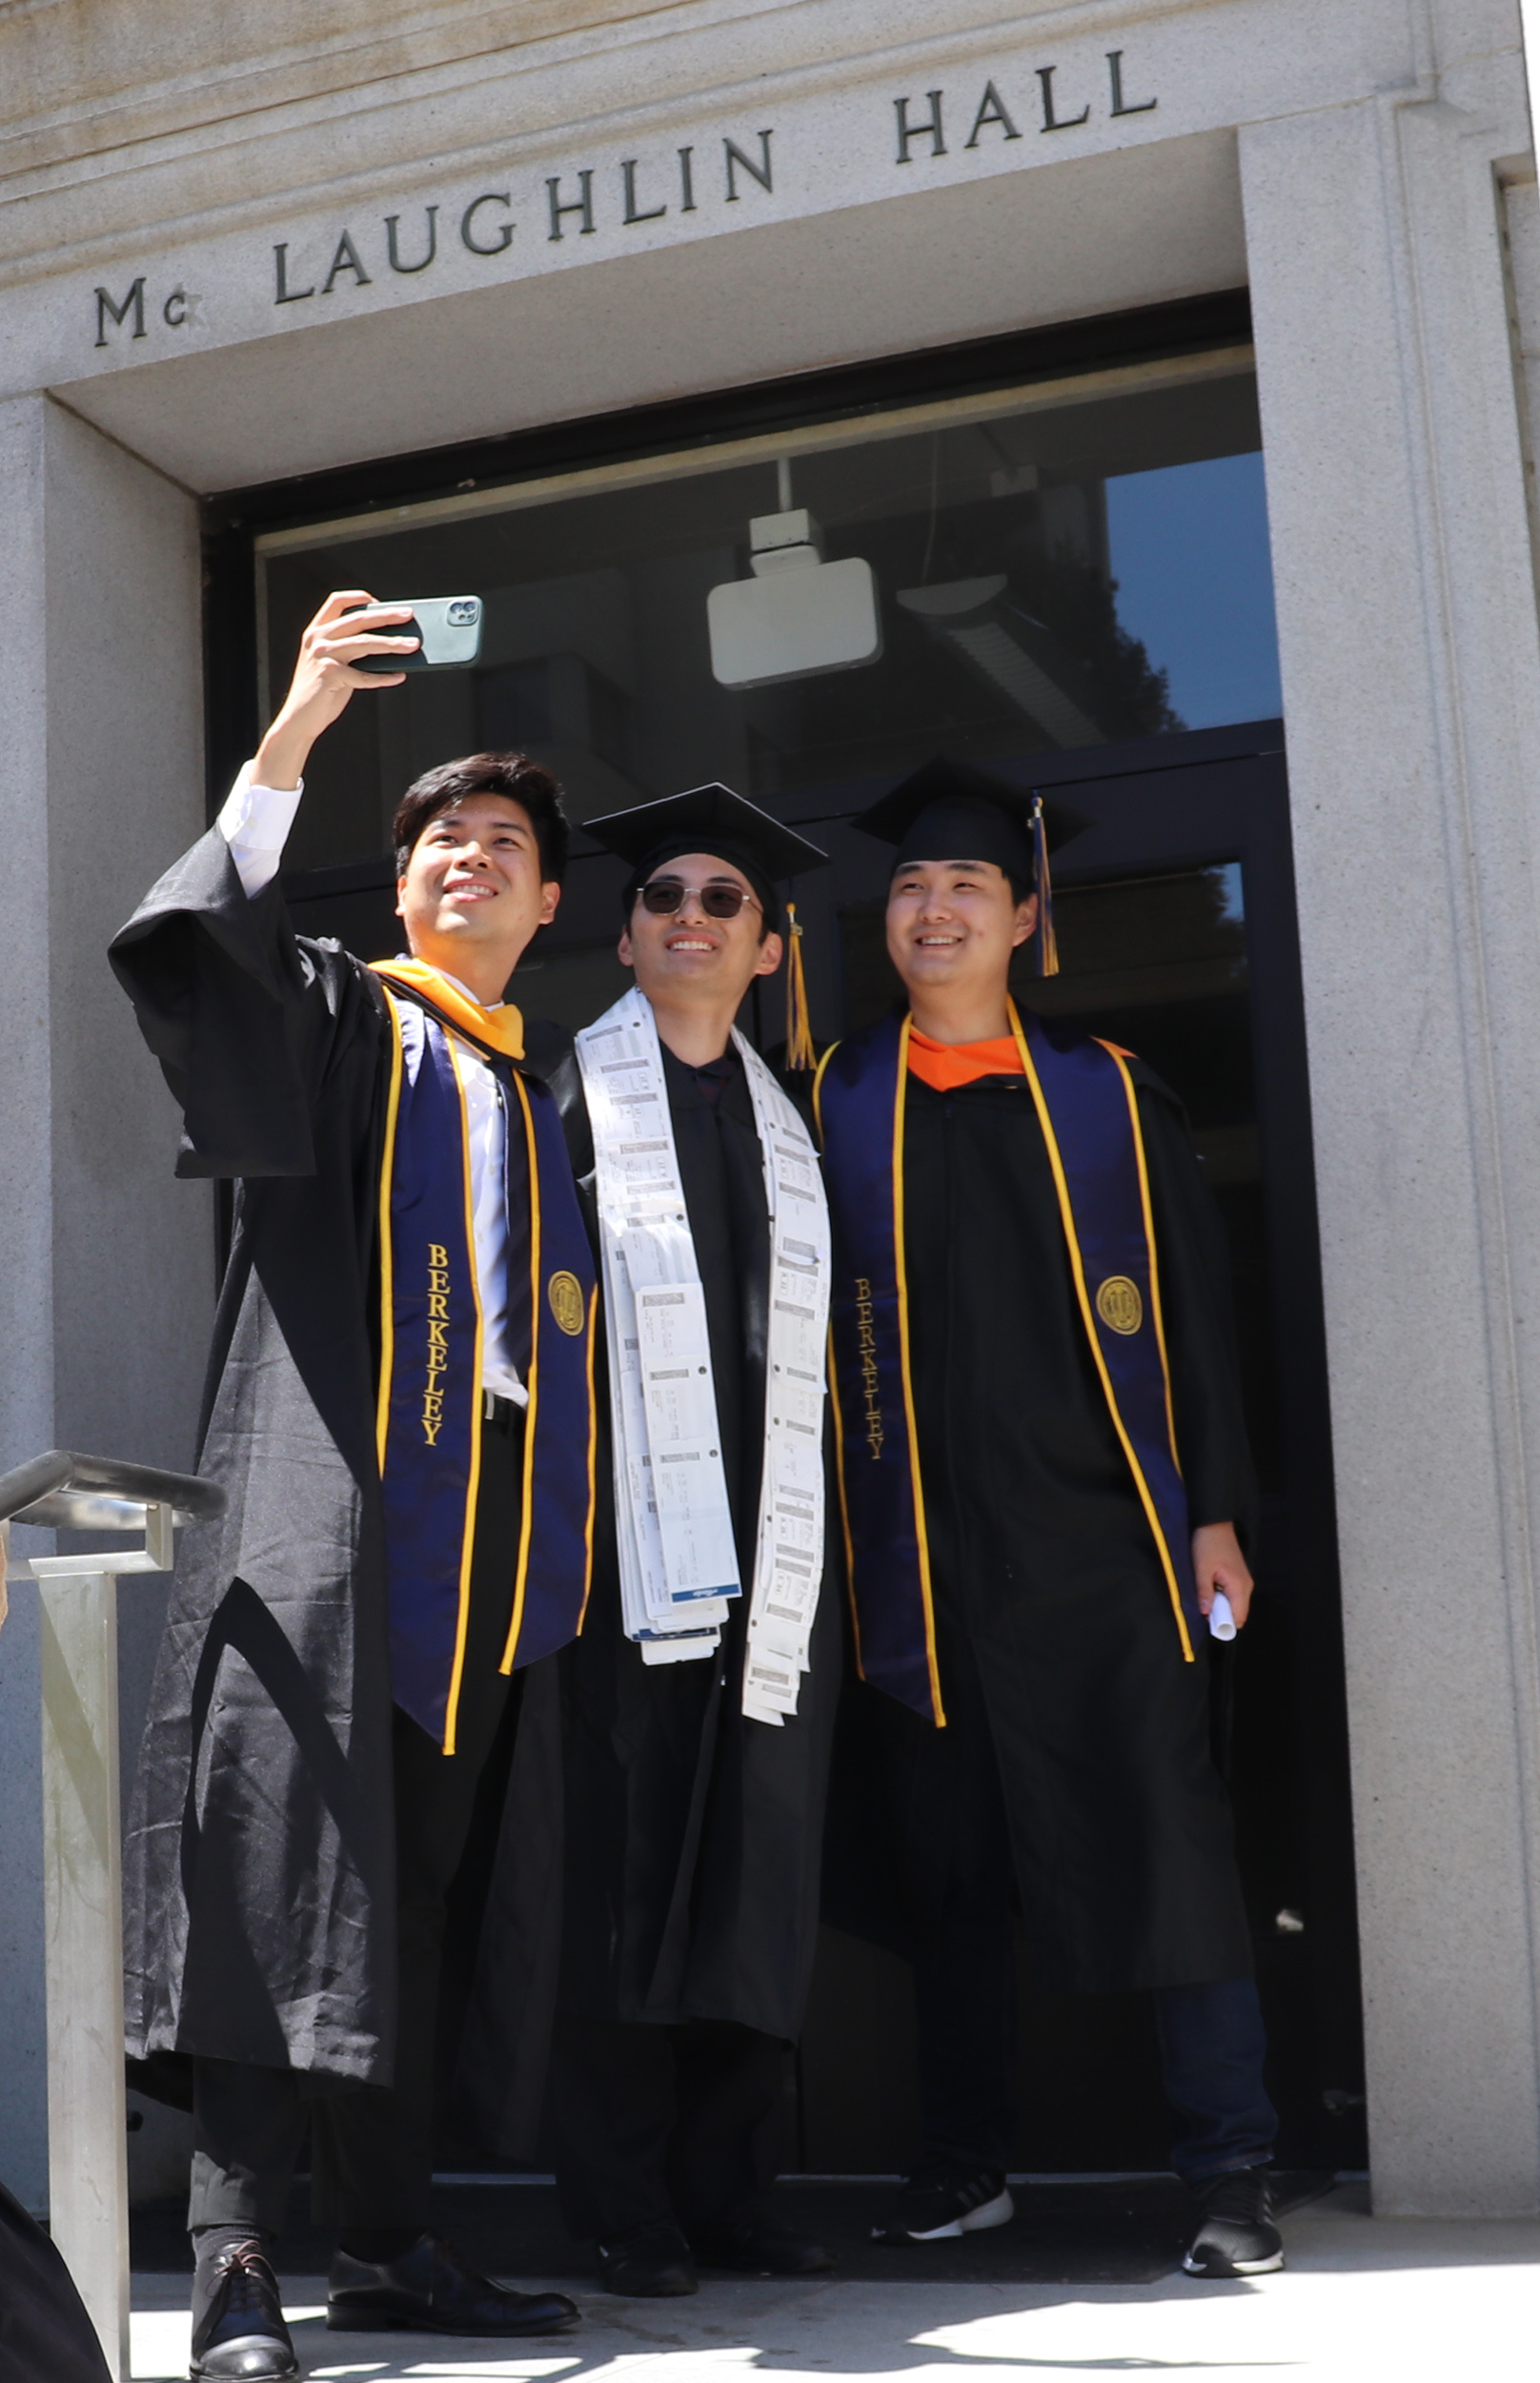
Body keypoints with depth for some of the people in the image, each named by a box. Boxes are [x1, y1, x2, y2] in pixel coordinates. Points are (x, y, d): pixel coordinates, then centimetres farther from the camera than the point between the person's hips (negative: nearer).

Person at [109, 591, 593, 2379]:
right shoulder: (325, 1014, 11)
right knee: (279, 1831, -15)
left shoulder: (540, 1093, 25)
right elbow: (176, 943, -11)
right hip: (326, 1483, -5)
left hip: (487, 1524, 5)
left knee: (416, 1882, 6)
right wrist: (288, 742, -19)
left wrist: (562, 1556, 12)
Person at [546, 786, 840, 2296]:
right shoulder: (572, 1091, 4)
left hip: (769, 1548, 5)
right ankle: (628, 2214, 6)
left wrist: (814, 1545, 13)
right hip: (624, 1542, -4)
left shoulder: (786, 1126, 18)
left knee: (755, 1883, 6)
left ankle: (725, 2198, 15)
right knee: (625, 1877, -3)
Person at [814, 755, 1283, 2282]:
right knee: (948, 1862, 8)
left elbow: (1191, 1316, 6)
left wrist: (1214, 1510, -1)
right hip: (924, 1552, 1)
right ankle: (967, 2161, 20)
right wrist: (829, 1527, 0)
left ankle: (1230, 2172, 3)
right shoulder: (833, 1104, 8)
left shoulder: (1107, 1097, 7)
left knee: (1165, 1838, -4)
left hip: (1098, 1533, -1)